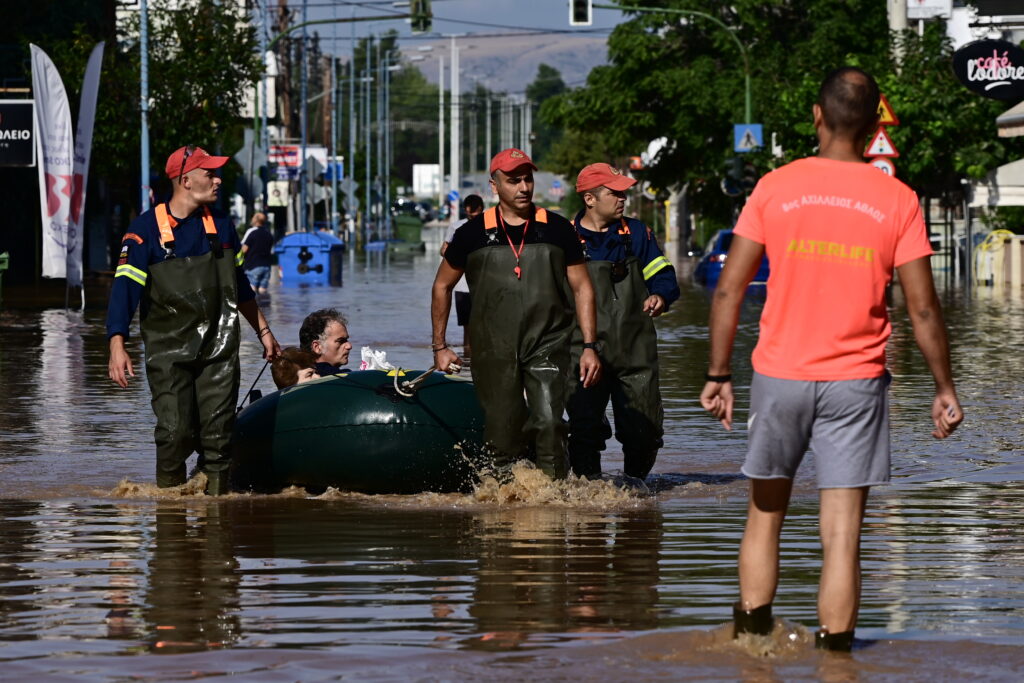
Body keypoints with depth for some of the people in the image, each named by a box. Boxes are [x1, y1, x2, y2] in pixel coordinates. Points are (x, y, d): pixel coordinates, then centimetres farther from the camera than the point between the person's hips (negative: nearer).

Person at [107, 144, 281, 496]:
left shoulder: (220, 225, 9)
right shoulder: (146, 230, -7)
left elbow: (239, 285, 23)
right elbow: (124, 289, -14)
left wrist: (263, 330, 26)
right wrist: (117, 347, -25)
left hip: (219, 348, 4)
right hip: (168, 350, -4)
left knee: (217, 434, -2)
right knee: (175, 433, -9)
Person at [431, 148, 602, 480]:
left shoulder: (557, 230, 6)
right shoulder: (473, 234, 5)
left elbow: (582, 288, 10)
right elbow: (443, 286, 16)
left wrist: (589, 346, 2)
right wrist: (439, 346, 14)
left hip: (548, 344, -1)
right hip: (493, 350, 1)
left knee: (549, 423, -17)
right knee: (502, 433, 3)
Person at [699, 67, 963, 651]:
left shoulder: (775, 188, -1)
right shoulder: (898, 201, -3)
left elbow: (729, 290, -2)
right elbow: (923, 309, -3)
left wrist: (719, 375, 6)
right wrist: (945, 389, 7)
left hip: (779, 375, 1)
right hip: (856, 382, -1)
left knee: (766, 514, 17)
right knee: (843, 534, 0)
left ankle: (752, 638, 18)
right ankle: (835, 651, -1)